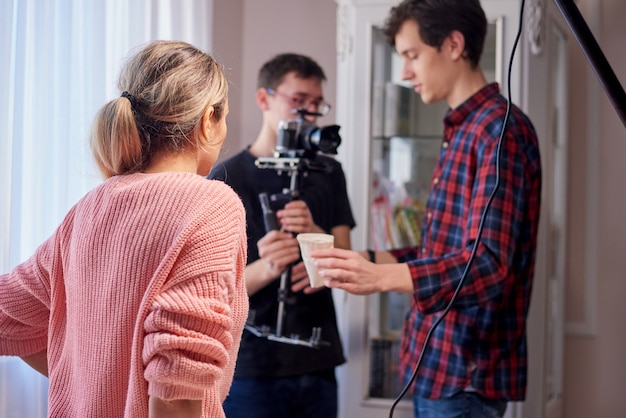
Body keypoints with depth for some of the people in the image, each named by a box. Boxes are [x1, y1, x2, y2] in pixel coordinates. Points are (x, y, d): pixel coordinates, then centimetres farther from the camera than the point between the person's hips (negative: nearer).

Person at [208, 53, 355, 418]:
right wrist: (265, 268, -29)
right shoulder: (226, 179, -5)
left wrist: (313, 233, -17)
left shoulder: (328, 173, 9)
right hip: (251, 368, -4)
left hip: (318, 362, 4)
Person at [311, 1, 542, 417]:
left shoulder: (501, 129, -16)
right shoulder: (462, 131, 15)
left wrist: (381, 277, -35)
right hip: (437, 364, 9)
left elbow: (489, 263, -25)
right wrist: (367, 260, 10)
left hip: (466, 371, -9)